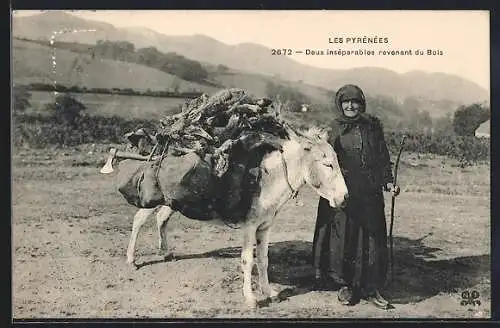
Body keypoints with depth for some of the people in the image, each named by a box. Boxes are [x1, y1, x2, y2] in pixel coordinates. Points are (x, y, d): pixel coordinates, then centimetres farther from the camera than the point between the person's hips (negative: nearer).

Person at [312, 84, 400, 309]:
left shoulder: (373, 126, 8)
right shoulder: (335, 129, 4)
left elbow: (383, 158, 11)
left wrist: (388, 182, 0)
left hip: (370, 193, 2)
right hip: (342, 192, -1)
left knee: (372, 238, 4)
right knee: (342, 237, 2)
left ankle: (371, 288, 14)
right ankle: (344, 285, 17)